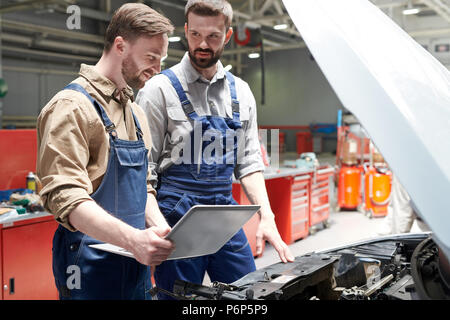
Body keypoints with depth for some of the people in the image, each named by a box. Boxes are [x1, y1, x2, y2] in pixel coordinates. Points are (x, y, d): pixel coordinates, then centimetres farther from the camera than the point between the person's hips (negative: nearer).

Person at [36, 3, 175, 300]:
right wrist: (133, 239, -34)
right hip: (92, 263, -7)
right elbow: (66, 196, -23)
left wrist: (159, 226, -1)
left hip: (137, 264, 8)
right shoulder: (72, 107, -13)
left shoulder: (136, 113, 13)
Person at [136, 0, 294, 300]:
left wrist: (267, 217, -1)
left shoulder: (240, 92, 9)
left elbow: (249, 162, 11)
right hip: (176, 217, -4)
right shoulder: (160, 89, -5)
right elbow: (144, 168, -7)